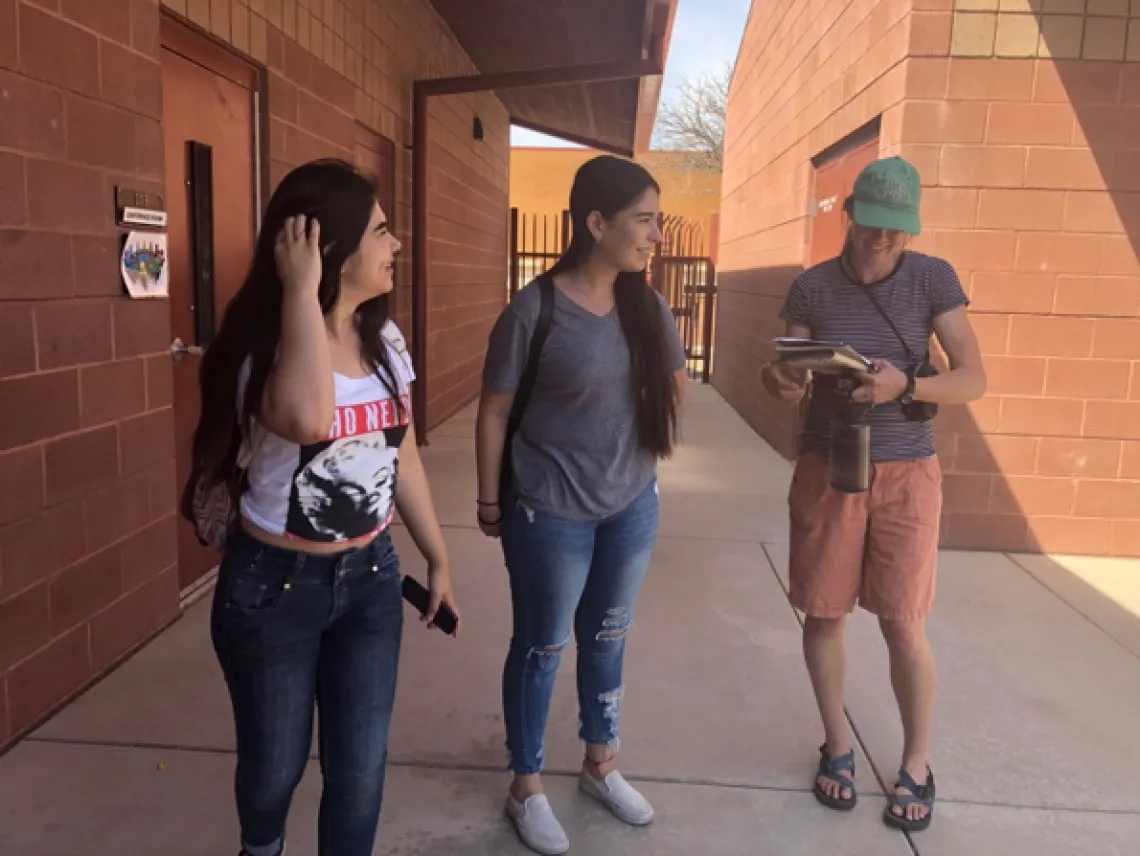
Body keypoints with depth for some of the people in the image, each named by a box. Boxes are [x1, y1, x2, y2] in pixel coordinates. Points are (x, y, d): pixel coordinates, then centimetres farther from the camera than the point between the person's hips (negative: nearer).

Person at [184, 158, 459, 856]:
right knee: (275, 764, 16)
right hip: (274, 583, -4)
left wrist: (438, 558, 12)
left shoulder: (385, 341, 0)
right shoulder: (265, 345, -18)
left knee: (360, 769, 9)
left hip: (370, 576, 4)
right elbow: (307, 418, -42)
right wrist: (301, 290, -32)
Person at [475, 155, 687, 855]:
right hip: (550, 513, -5)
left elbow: (676, 384, 14)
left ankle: (601, 766, 40)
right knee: (542, 648, 10)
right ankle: (527, 789, 30)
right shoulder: (534, 311, -17)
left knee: (608, 639, 19)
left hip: (633, 506, 5)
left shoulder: (648, 308, -1)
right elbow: (494, 412, -10)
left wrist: (635, 447, 5)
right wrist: (491, 500, -6)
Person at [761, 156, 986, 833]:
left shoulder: (934, 279, -5)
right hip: (826, 470, 2)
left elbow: (974, 380, -8)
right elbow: (796, 385, -1)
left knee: (904, 624, 3)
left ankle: (917, 764, 23)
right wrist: (778, 379, -25)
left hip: (906, 474, -1)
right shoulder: (813, 288, -2)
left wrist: (905, 385, -27)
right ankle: (838, 745, 28)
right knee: (824, 615, 8)